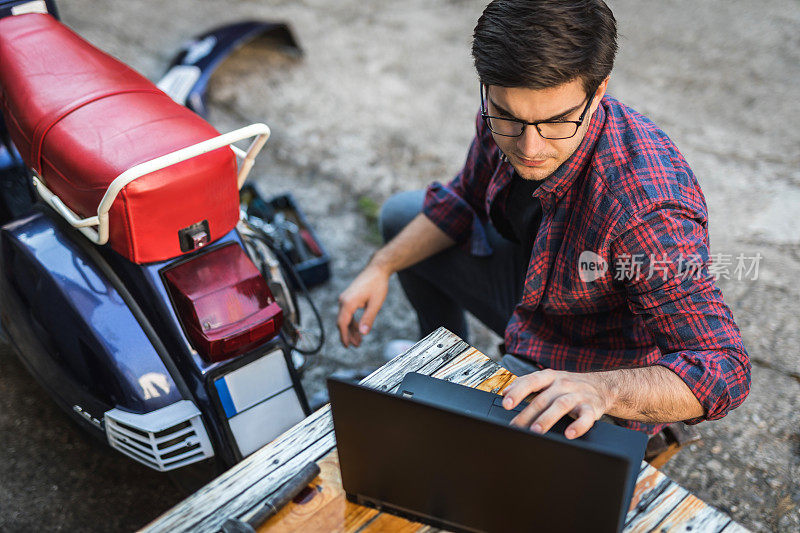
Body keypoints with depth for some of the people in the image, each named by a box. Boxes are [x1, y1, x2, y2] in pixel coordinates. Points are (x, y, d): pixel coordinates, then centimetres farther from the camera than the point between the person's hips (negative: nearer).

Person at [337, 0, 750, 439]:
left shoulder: (646, 211, -42)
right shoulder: (506, 115, -19)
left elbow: (722, 371, -39)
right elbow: (466, 199, 2)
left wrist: (601, 388, -56)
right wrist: (380, 267, -5)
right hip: (532, 280, 7)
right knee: (400, 215, 18)